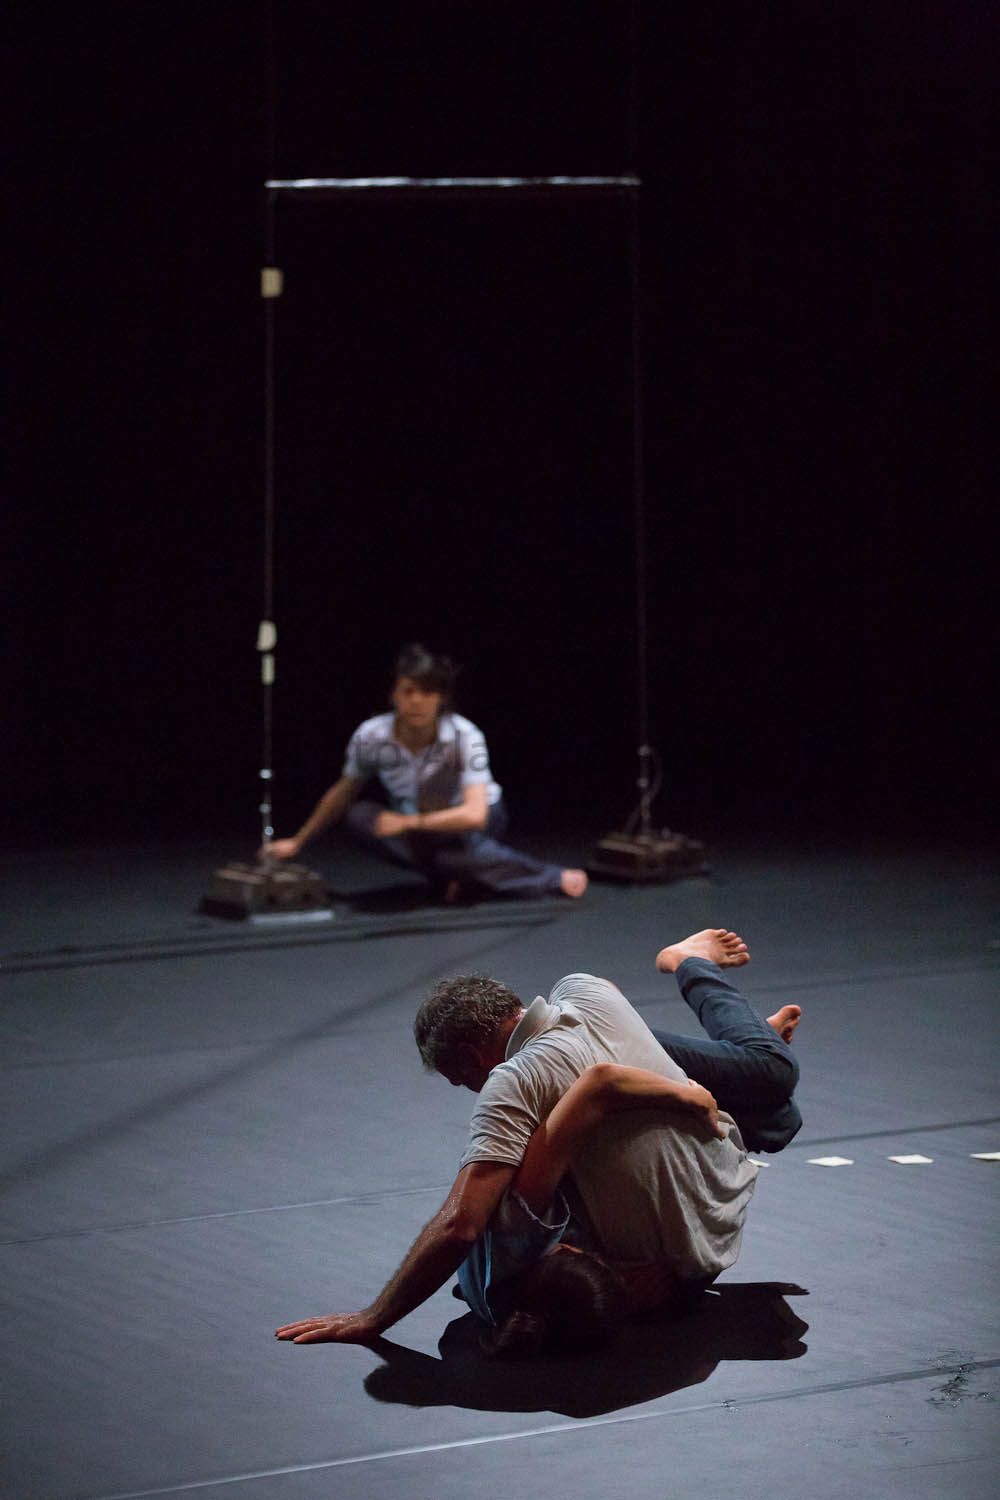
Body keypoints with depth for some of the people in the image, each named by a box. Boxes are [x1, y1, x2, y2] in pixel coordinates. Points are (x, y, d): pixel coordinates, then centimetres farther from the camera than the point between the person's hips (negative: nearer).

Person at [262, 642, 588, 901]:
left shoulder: (464, 736, -28)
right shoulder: (371, 736, -20)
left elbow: (474, 815, -34)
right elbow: (342, 794, -1)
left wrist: (408, 822, -37)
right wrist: (297, 843, 4)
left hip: (479, 821, -3)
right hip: (416, 823, 4)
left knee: (459, 850, -40)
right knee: (359, 816, -28)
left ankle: (552, 877, -22)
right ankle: (452, 874, -25)